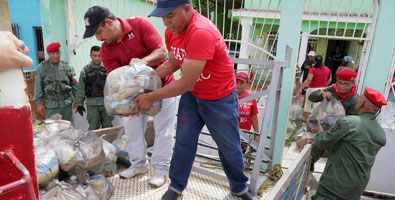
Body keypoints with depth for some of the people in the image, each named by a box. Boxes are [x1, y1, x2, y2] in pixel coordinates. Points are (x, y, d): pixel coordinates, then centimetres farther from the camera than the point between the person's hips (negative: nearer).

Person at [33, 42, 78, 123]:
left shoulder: (67, 66, 3)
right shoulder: (42, 67, 2)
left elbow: (74, 85, 6)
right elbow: (38, 87, 4)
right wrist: (39, 103, 0)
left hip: (67, 104, 1)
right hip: (51, 106, -1)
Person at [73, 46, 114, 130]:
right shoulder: (85, 70, 6)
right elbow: (81, 89, 7)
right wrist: (79, 103, 4)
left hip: (106, 102, 0)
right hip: (92, 104, 1)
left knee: (108, 127, 8)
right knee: (93, 128, 6)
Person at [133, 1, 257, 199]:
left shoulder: (201, 33, -33)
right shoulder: (171, 31, -6)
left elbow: (186, 84, -31)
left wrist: (151, 97, -21)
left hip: (219, 99, -6)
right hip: (191, 95, 6)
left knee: (229, 146, 10)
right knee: (183, 141, 7)